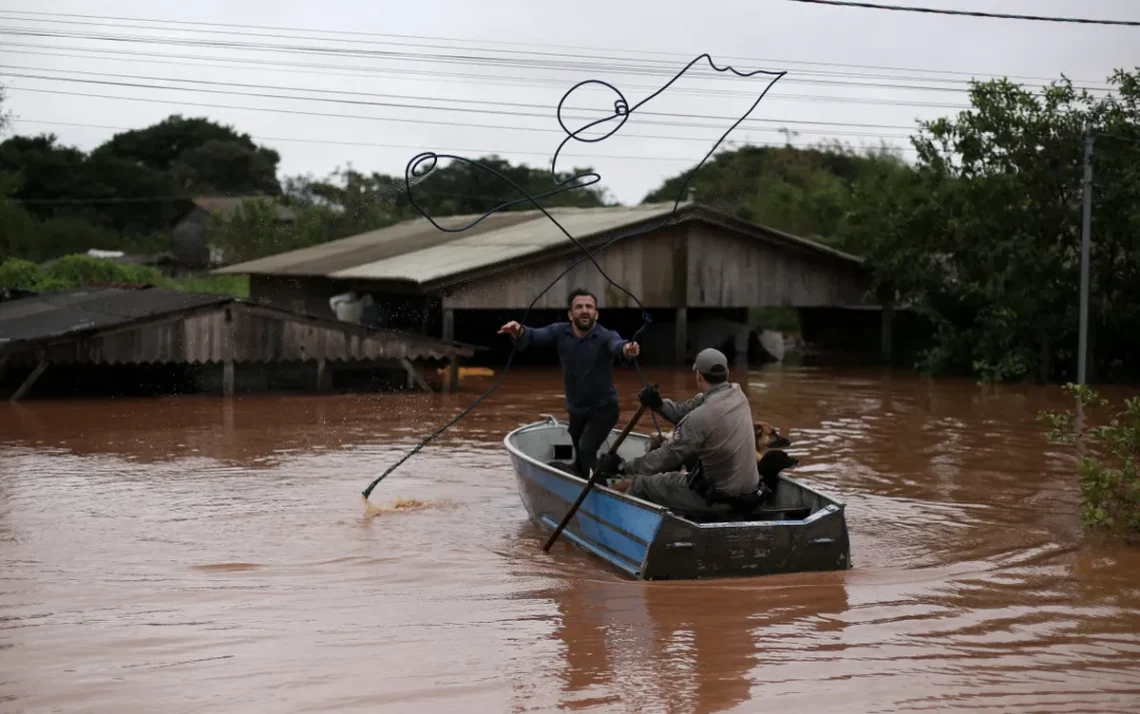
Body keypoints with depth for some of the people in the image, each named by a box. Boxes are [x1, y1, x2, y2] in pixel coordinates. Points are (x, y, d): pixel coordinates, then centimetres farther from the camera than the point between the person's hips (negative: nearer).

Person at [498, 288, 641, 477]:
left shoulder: (606, 336, -21)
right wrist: (519, 332, -48)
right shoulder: (560, 332, -11)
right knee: (580, 458, 21)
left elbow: (617, 345, -43)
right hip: (576, 410, 5)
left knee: (586, 450, -25)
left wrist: (626, 350, -68)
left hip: (603, 409, -5)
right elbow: (534, 336, -23)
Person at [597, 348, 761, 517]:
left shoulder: (701, 417, -27)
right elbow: (686, 411, 6)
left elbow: (666, 456, -18)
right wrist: (658, 404, -9)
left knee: (640, 485, 5)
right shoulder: (737, 394, -3)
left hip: (720, 499, -8)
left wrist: (622, 467, -8)